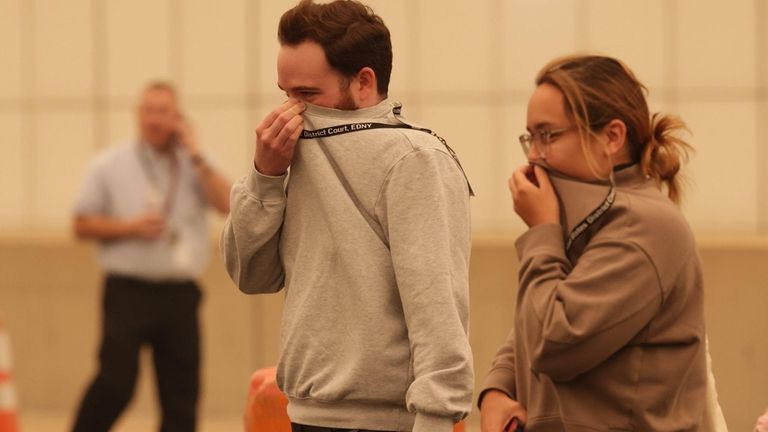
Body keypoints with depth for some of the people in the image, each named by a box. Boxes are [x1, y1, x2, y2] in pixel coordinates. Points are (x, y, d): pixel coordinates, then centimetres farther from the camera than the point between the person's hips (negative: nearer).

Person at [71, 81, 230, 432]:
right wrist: (130, 227, -11)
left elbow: (227, 204, -7)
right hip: (128, 293, -3)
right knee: (115, 385, -12)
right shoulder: (111, 166, 5)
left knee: (182, 391, 3)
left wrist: (195, 155, -9)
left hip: (179, 295, 3)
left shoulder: (194, 166, 9)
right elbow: (82, 225, 4)